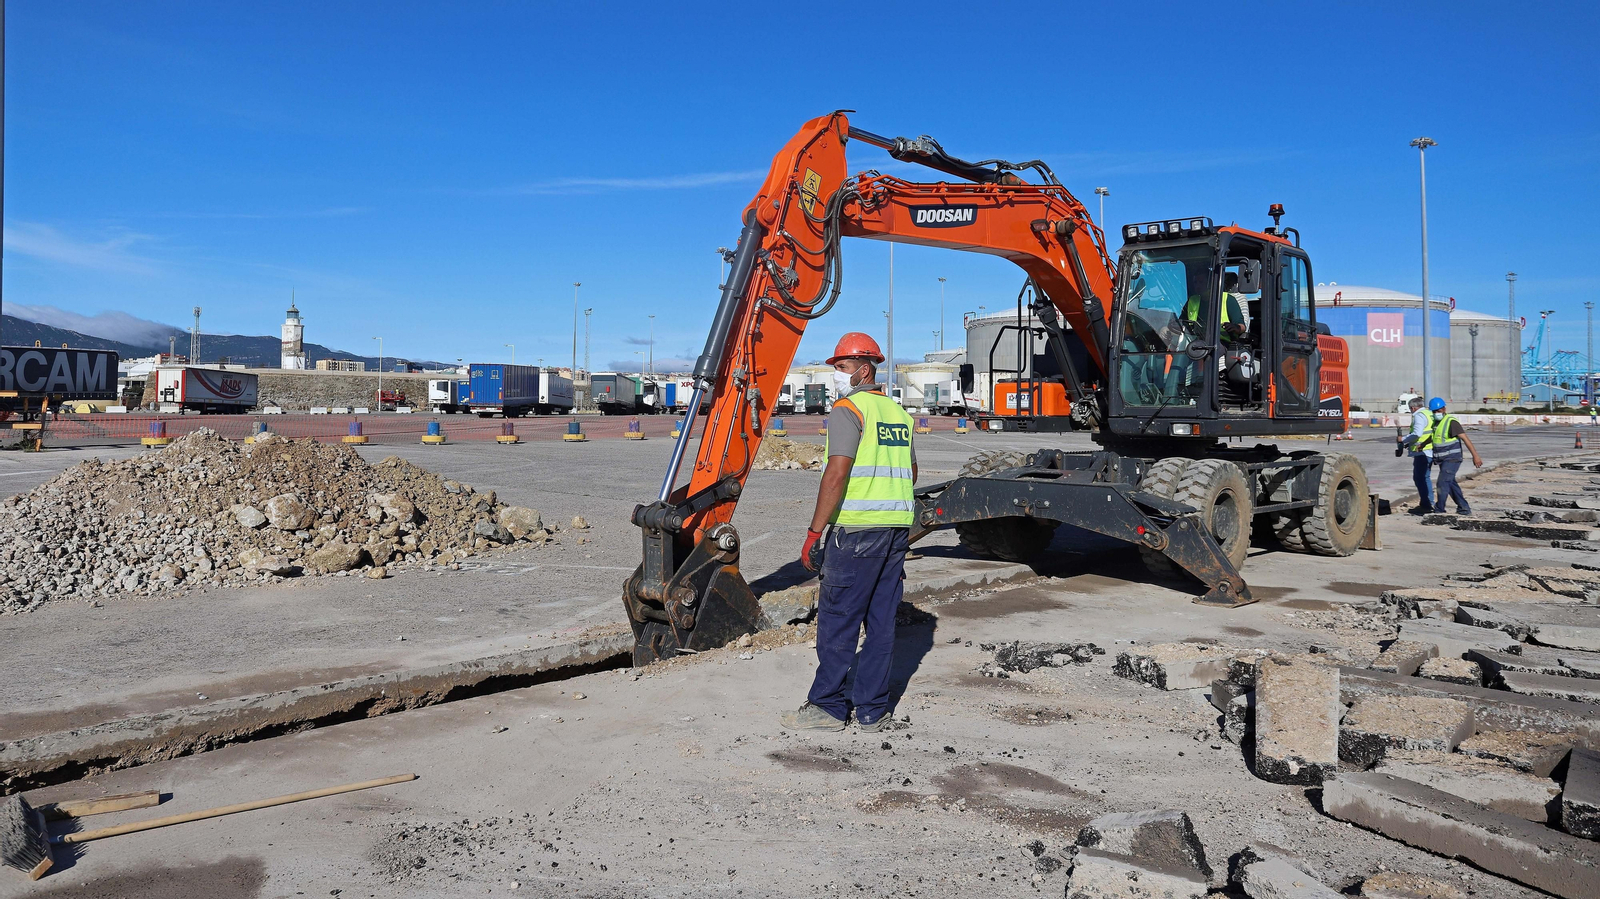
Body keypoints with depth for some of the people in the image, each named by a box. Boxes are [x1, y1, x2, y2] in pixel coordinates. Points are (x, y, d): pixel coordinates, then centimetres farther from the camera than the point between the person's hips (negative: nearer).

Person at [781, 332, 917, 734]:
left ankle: (828, 707, 8)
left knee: (837, 620, 1)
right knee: (882, 621, 9)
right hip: (897, 529, 8)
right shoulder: (898, 412, 16)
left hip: (855, 532, -8)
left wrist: (814, 531, -16)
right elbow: (911, 472, 24)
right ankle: (871, 711, 15)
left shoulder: (848, 409, -9)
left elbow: (838, 473, -19)